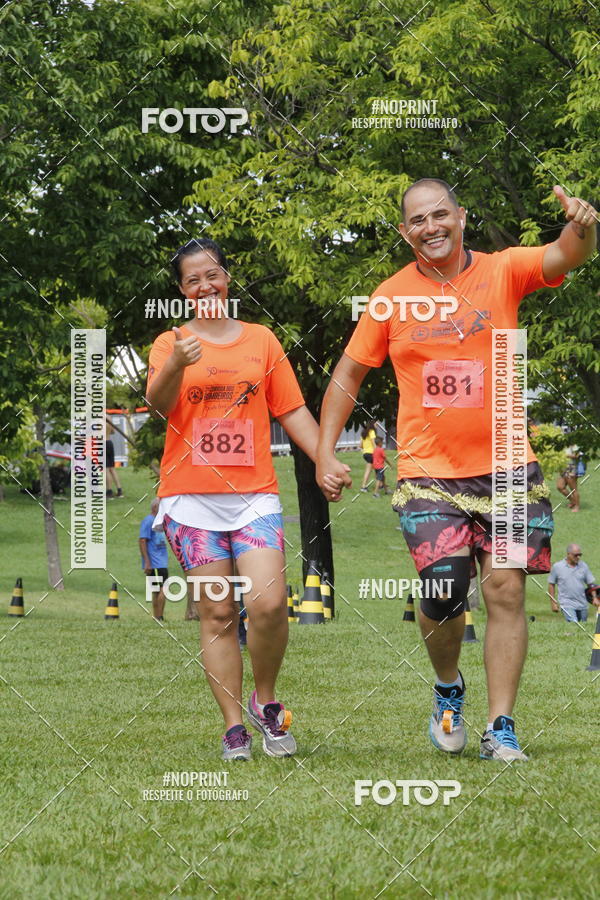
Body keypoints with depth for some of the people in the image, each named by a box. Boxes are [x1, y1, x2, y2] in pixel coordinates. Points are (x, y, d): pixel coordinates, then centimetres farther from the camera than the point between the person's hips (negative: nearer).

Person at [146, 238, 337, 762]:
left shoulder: (261, 340, 14)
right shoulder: (171, 343, 9)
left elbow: (293, 411, 15)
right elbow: (157, 403, -9)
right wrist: (177, 365, -30)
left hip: (254, 494, 0)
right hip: (191, 497, 0)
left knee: (268, 604, -16)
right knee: (217, 614, -3)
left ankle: (265, 701, 6)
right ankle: (234, 726, 2)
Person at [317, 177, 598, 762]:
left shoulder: (502, 271, 0)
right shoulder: (391, 297, 3)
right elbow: (349, 372, 12)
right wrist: (325, 452, 4)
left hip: (505, 466, 0)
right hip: (428, 470, 0)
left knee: (505, 590, -4)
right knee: (443, 593, -11)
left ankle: (501, 728, 2)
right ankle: (448, 690, 19)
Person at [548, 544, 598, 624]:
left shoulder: (584, 566, 6)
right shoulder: (557, 567, -1)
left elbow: (590, 583, 11)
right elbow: (551, 585, 6)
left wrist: (595, 598, -3)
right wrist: (553, 603, 3)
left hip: (582, 605, 4)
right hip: (567, 605, -4)